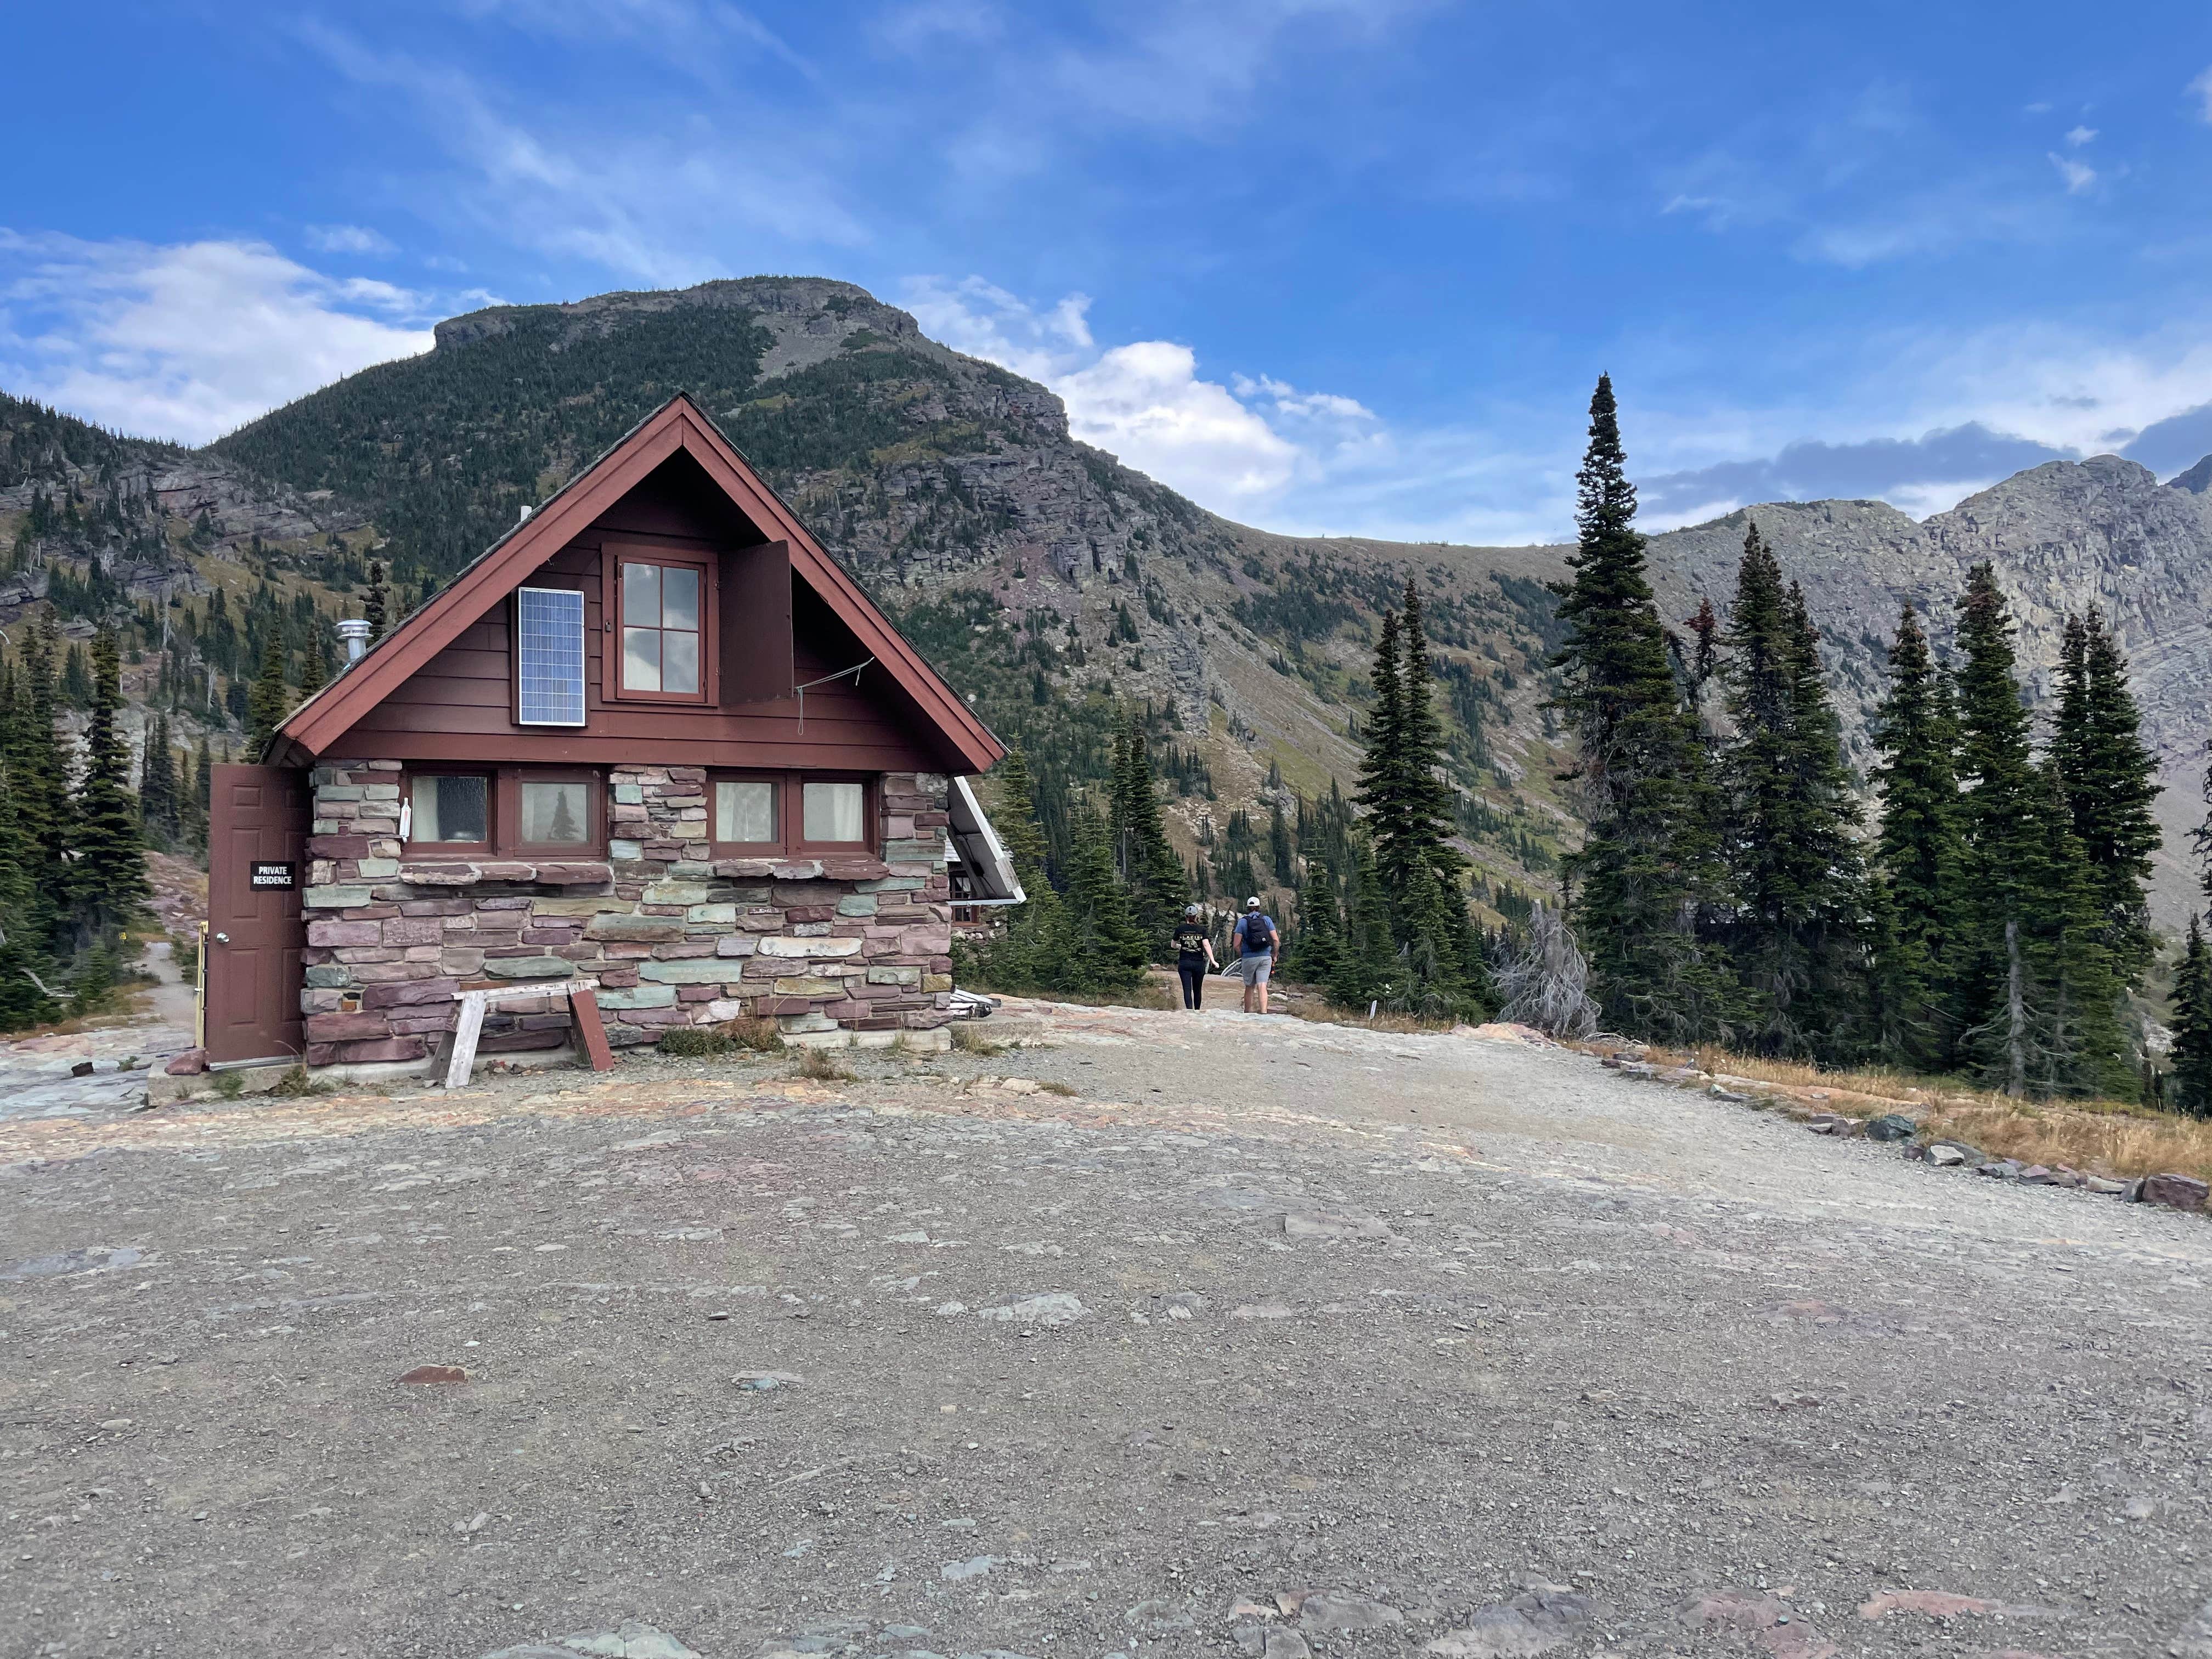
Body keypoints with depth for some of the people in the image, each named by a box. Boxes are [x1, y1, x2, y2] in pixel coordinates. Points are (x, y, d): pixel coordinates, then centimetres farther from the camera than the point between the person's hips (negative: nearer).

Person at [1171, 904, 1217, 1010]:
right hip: (1199, 963, 1)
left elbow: (1173, 945, 11)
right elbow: (1206, 945, -12)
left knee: (1187, 989, -5)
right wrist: (1213, 961, -14)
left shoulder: (1180, 929, 1)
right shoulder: (1202, 929, -1)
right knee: (1197, 990, 14)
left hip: (1184, 963, -1)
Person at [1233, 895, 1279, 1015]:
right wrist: (1275, 956, 10)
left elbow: (1237, 944, -5)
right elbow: (1276, 940, -1)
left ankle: (1248, 1013, 19)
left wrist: (1241, 956, 12)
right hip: (1266, 958, 0)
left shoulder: (1243, 922, 0)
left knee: (1249, 987, 12)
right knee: (1262, 987, -4)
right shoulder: (1267, 919, 4)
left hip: (1249, 958, 0)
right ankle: (1264, 1013, -18)